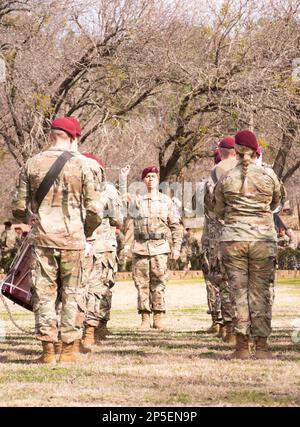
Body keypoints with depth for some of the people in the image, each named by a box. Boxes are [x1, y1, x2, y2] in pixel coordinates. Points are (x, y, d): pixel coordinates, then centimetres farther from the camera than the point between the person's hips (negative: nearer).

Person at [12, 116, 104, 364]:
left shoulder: (33, 164, 2)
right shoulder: (80, 164, -2)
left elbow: (19, 208, 5)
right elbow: (95, 209, -4)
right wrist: (87, 230, 15)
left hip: (42, 238, 1)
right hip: (72, 239, -1)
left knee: (44, 292, 5)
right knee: (72, 293, 6)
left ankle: (48, 350, 3)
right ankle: (68, 350, 4)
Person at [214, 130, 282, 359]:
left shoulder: (225, 179, 1)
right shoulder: (269, 175, -1)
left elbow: (219, 211, 11)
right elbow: (276, 202, 15)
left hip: (233, 238, 0)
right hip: (264, 238, 0)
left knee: (238, 289, 5)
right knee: (261, 291, 4)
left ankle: (242, 345, 3)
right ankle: (262, 345, 2)